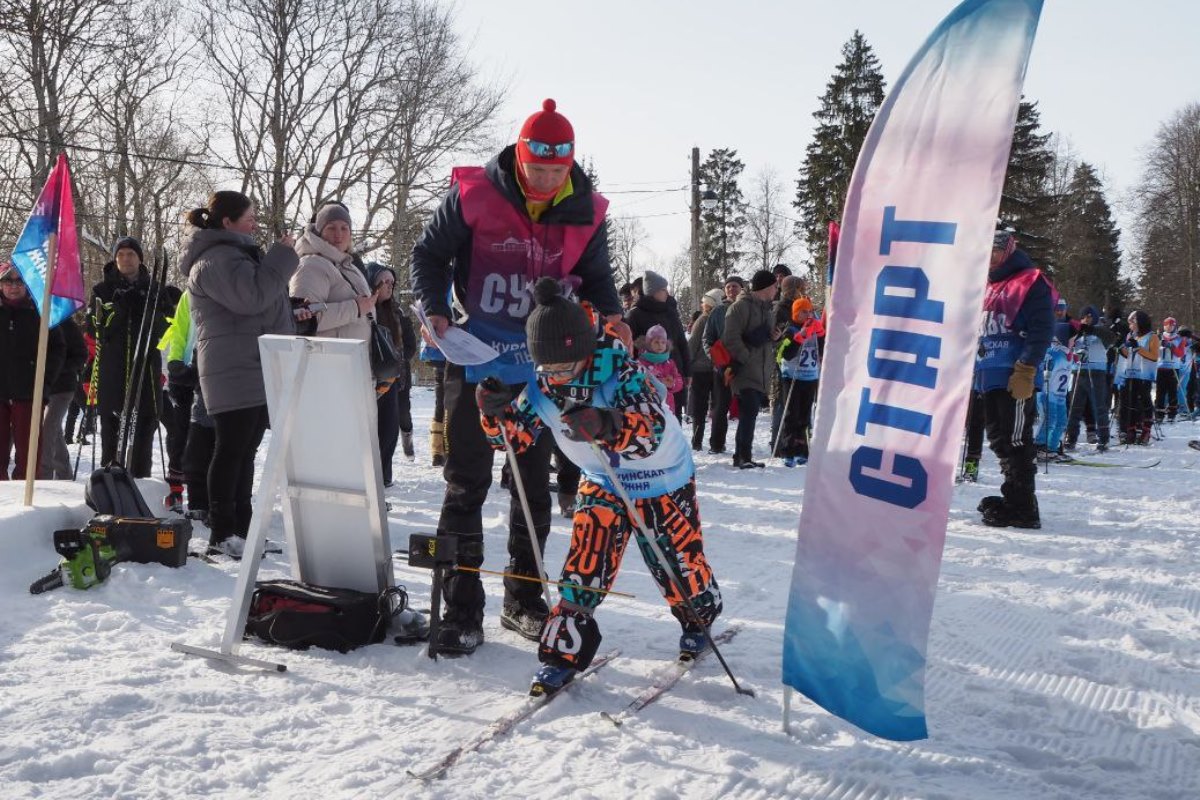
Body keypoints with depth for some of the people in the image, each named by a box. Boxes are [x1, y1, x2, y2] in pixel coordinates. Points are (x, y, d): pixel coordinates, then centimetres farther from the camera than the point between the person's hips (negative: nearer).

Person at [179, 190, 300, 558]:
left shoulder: (238, 253, 23)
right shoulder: (217, 259, -12)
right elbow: (251, 295, -27)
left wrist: (291, 317, 19)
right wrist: (283, 255, -16)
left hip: (258, 372, 10)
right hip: (234, 372, -10)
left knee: (244, 452, 12)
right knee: (231, 451, -7)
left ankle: (241, 528, 17)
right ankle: (223, 533, -3)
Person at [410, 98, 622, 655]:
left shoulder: (585, 213, -1)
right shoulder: (473, 194, -10)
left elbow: (595, 278, 11)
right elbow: (429, 253, -1)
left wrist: (609, 316, -9)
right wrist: (434, 309, -17)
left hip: (541, 365, 3)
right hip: (476, 359, -3)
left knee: (534, 483, 12)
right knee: (467, 483, -1)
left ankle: (523, 599, 26)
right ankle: (462, 607, 7)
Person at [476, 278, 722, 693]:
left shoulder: (620, 376, -34)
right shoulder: (542, 391, -16)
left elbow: (651, 431, -46)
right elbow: (515, 435, -6)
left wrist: (606, 425, -65)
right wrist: (497, 413, -28)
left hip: (664, 483, -4)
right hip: (602, 484, 4)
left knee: (678, 565, 6)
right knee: (585, 566, -8)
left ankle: (699, 618, 37)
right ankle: (564, 652, 2)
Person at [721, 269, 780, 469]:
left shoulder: (766, 309, 21)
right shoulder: (741, 307, -8)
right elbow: (731, 338, -14)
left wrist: (775, 336, 9)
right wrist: (747, 358, -17)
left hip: (761, 374, 9)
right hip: (745, 373, -9)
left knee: (750, 414, 10)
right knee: (749, 413, -14)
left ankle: (742, 456, 16)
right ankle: (744, 457, -12)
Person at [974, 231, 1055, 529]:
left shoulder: (1032, 283, -5)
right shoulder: (991, 287, 21)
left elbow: (1041, 331, -13)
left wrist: (1025, 370, -19)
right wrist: (975, 367, 22)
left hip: (1015, 380, -9)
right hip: (989, 378, 9)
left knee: (1015, 441, -8)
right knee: (999, 439, 13)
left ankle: (1021, 508, -4)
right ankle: (1013, 499, 23)